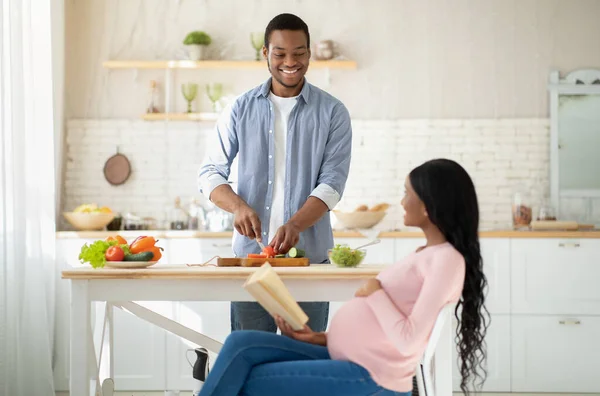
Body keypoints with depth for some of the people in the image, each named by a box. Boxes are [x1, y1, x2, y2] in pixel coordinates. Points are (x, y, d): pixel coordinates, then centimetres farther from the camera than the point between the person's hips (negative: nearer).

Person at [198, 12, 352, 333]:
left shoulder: (332, 113, 3)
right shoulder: (241, 110, 8)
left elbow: (332, 182, -5)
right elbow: (210, 172, 6)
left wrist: (295, 225, -22)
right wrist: (238, 206, -15)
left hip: (309, 255, -1)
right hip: (249, 251, 1)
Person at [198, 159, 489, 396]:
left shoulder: (447, 260, -15)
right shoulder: (427, 254, 16)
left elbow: (408, 340, -22)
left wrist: (375, 293, -10)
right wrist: (323, 338, 8)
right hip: (345, 359, 9)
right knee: (242, 344, -3)